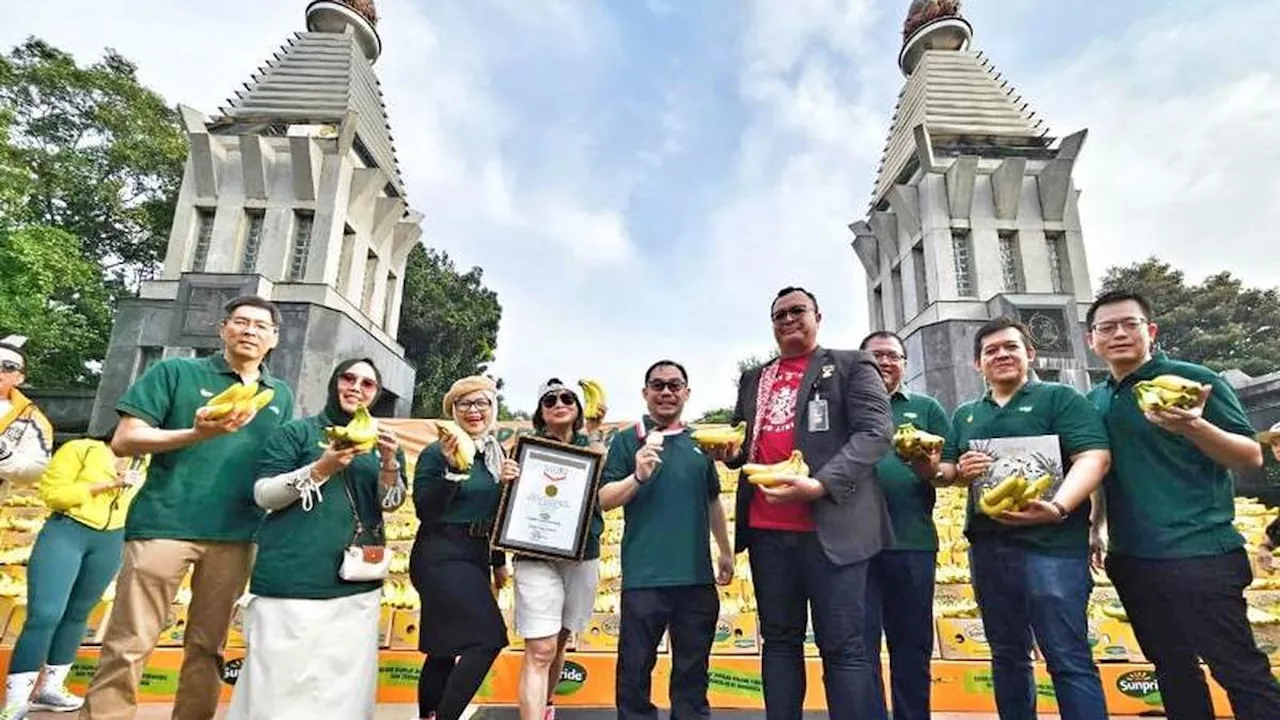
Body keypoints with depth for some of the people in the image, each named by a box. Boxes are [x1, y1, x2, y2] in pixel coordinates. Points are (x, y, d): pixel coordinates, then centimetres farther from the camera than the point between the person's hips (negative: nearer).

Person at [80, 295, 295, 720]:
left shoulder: (281, 396, 14)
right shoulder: (176, 372, 3)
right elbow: (124, 441, -3)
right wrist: (196, 434, -19)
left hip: (236, 535, 3)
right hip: (164, 524, -3)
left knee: (207, 649, 12)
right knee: (129, 646, 1)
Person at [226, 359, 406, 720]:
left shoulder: (382, 442, 13)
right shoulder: (296, 431, 5)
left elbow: (390, 504, 5)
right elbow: (263, 495, -3)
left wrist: (389, 462, -15)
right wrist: (322, 468, -17)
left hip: (356, 585, 3)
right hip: (291, 578, -2)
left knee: (344, 683, 5)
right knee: (279, 681, -2)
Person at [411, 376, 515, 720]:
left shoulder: (496, 452, 9)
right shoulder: (436, 452, -11)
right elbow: (425, 509, -19)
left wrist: (499, 561, 11)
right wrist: (451, 468, -29)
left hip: (476, 557, 7)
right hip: (442, 558, -7)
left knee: (447, 646, 15)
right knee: (488, 638, -13)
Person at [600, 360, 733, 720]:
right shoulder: (627, 440, -1)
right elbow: (604, 500, -6)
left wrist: (726, 551, 19)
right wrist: (638, 476, -22)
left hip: (697, 574, 4)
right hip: (644, 575, -4)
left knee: (693, 668, 15)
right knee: (635, 666, 7)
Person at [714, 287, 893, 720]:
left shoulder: (852, 366, 5)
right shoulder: (753, 380, 19)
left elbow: (875, 432, -7)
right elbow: (741, 438, 26)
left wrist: (821, 484, -20)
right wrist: (730, 450, 1)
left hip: (831, 526, -5)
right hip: (766, 527, 5)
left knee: (843, 644, 0)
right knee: (779, 639, 12)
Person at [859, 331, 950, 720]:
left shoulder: (927, 407, 14)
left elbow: (947, 468, 6)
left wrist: (928, 466, -15)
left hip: (911, 539, 1)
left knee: (912, 644, 10)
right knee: (860, 643, 2)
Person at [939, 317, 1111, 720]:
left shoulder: (1059, 398, 3)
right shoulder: (964, 415, 17)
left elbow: (1094, 457, -10)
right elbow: (944, 469, 20)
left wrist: (1057, 507, -26)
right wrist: (959, 471, -4)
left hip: (1050, 543, -5)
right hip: (987, 546, 5)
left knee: (1068, 659, -4)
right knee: (1007, 655, 14)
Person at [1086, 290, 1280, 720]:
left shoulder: (1193, 380, -5)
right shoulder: (1095, 401, 11)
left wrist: (1195, 428, -26)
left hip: (1197, 555, -6)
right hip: (1130, 559, 6)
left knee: (1240, 671, -1)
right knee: (1172, 667, 15)